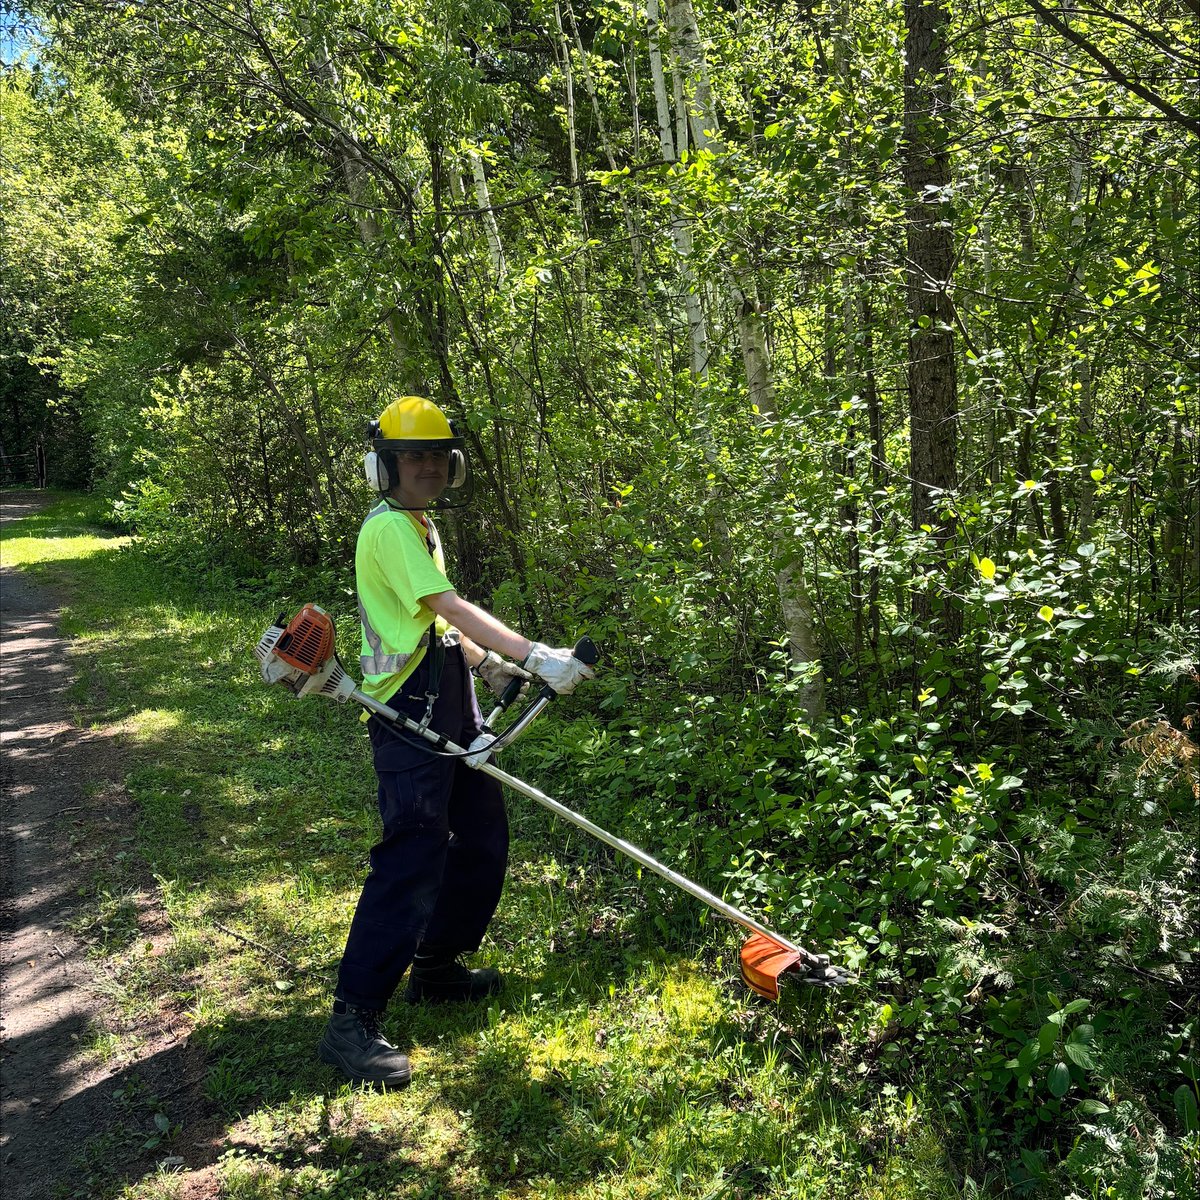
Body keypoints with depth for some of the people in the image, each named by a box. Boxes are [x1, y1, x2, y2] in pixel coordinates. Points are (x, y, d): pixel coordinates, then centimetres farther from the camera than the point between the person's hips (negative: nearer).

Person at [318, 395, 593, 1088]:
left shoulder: (419, 527, 19)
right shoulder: (390, 526, -12)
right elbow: (454, 609, -21)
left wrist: (490, 666, 11)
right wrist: (536, 657, -24)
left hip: (450, 706, 10)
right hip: (410, 711, -10)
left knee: (484, 842, 15)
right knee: (414, 860, -14)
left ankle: (436, 967, 31)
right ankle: (353, 1022, -6)